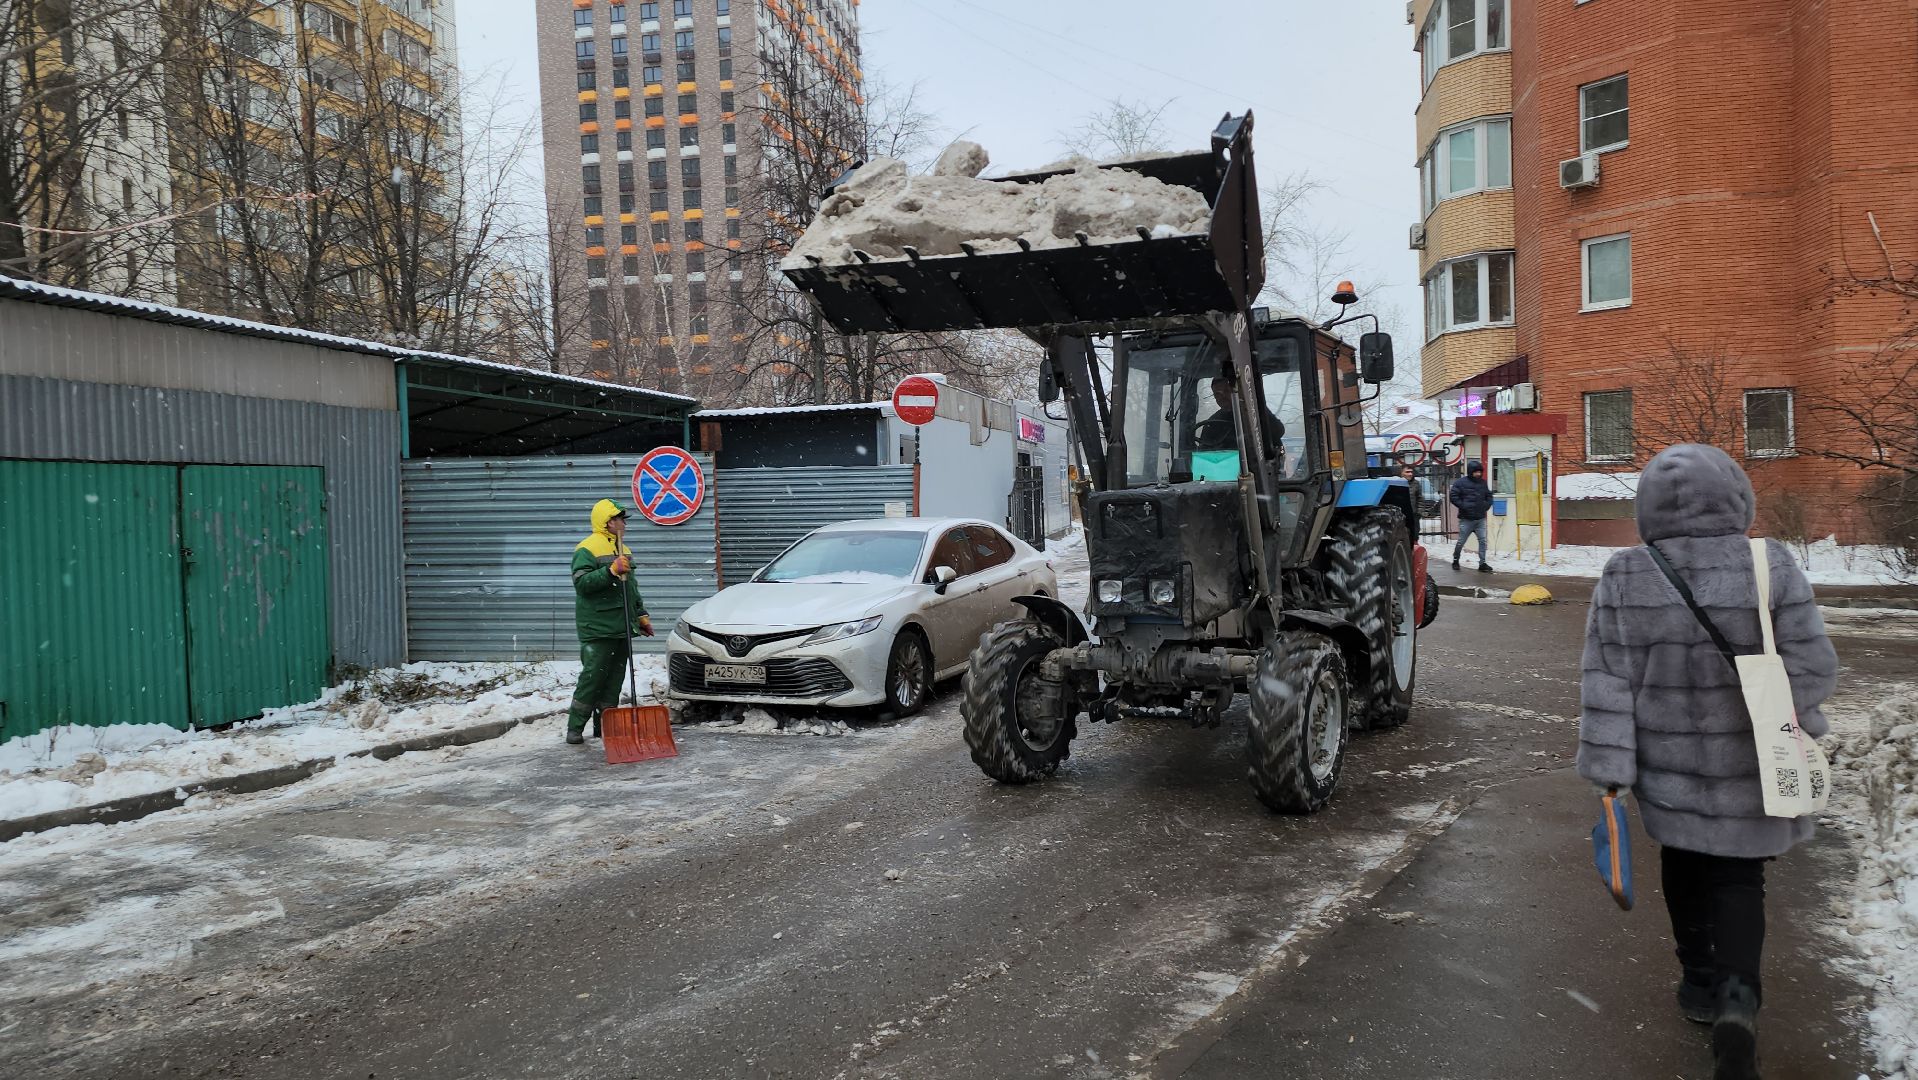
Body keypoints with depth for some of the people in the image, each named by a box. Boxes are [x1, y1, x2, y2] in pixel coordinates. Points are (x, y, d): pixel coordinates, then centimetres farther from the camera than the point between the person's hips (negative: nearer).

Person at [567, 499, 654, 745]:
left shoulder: (624, 549, 19)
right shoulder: (587, 549, -8)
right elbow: (581, 583, -20)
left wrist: (642, 616, 22)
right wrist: (611, 571, -27)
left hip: (621, 628, 8)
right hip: (597, 629, -8)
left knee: (614, 679, 8)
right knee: (592, 677, -7)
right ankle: (575, 728, 0)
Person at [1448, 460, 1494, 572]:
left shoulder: (1483, 483, 10)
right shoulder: (1461, 482, -6)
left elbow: (1489, 496, 22)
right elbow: (1453, 496, -9)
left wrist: (1486, 505, 6)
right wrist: (1463, 506, -15)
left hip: (1480, 519, 4)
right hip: (1466, 519, -4)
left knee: (1483, 540, -2)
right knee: (1461, 541, 3)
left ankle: (1482, 563, 3)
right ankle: (1455, 560, 23)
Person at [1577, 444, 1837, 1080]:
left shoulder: (1623, 578, -11)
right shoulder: (1771, 567, -14)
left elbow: (1607, 684, -9)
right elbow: (1812, 667, -8)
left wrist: (1611, 769, -3)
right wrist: (1796, 723, 13)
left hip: (1669, 766, 1)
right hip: (1750, 767, -1)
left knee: (1684, 871, 21)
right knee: (1739, 880, 12)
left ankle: (1700, 982, 31)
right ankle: (1737, 994, -5)